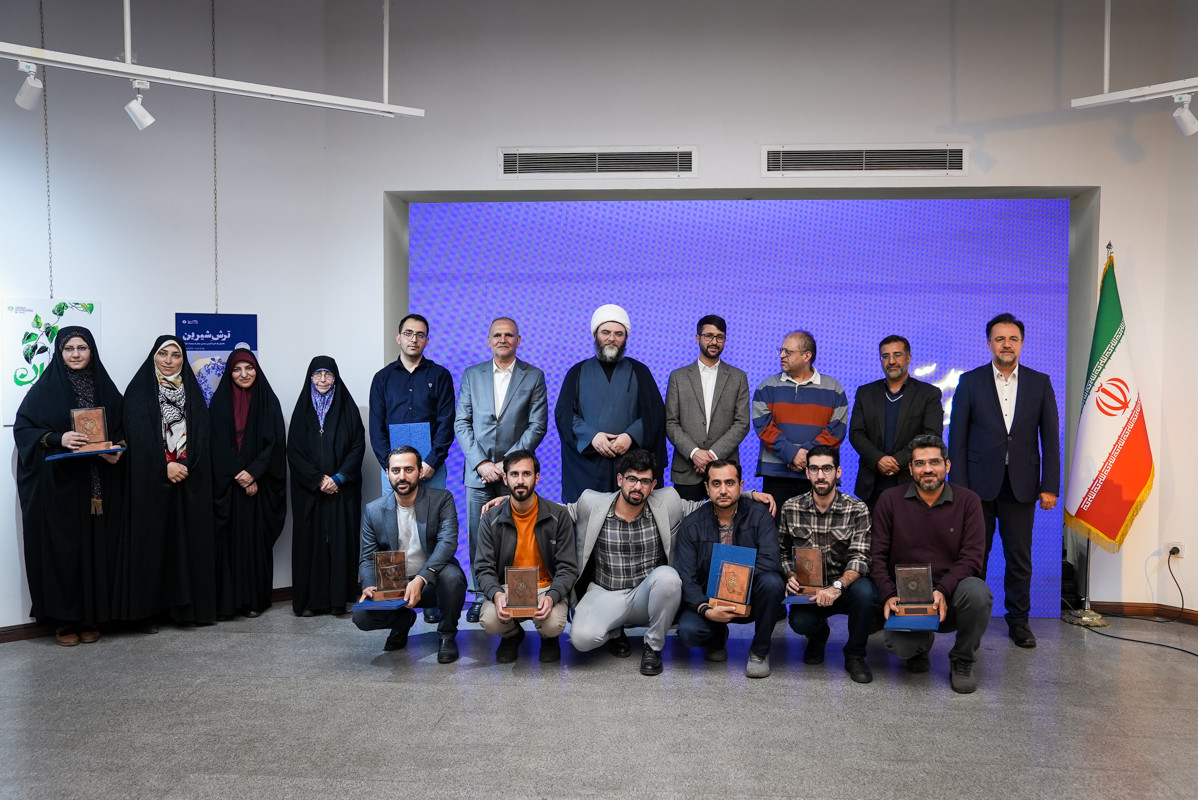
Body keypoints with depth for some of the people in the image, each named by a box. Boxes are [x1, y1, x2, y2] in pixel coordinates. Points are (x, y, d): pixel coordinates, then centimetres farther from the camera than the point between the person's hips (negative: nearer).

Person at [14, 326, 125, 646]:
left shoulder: (104, 387, 9)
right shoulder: (45, 388, 1)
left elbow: (122, 428, 12)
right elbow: (22, 428, -2)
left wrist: (117, 451, -8)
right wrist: (57, 439, -18)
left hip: (99, 486, 2)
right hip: (58, 485, -2)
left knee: (96, 547, 3)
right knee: (62, 548, -1)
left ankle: (92, 616, 13)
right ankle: (63, 619, 10)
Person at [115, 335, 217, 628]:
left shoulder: (192, 390, 13)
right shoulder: (139, 390, 4)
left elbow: (202, 432, 5)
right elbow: (138, 433, -6)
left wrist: (184, 464, -10)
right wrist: (165, 466, -16)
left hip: (190, 479, 3)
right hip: (151, 479, -3)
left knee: (190, 539, 1)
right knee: (152, 538, -2)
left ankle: (190, 605, 7)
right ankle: (151, 609, 4)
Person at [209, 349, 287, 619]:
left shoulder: (268, 401, 5)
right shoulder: (220, 401, 5)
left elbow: (275, 442, -2)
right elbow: (218, 444, -1)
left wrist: (253, 473, -12)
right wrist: (238, 474, -11)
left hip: (259, 484, 0)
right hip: (227, 484, 0)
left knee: (256, 538, 2)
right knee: (230, 538, -1)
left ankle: (255, 599, 7)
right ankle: (228, 599, 4)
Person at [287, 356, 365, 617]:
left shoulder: (347, 408, 5)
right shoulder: (303, 409, 8)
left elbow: (358, 446, 0)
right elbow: (294, 450, 2)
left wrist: (339, 478, -11)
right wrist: (318, 479, -9)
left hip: (342, 488, -1)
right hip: (308, 489, 1)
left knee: (340, 538, -2)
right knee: (310, 539, 0)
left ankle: (338, 599, 2)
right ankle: (310, 600, 5)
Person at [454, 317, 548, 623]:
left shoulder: (534, 376, 4)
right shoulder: (471, 375, 10)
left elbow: (537, 426, -2)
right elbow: (462, 424, 6)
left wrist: (508, 463, -10)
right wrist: (481, 463, -7)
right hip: (478, 470, 2)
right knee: (478, 539, 4)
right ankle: (482, 596, 16)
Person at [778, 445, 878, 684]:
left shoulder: (857, 510, -6)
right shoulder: (791, 508, 0)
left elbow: (859, 558, -14)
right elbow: (783, 550, 11)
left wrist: (837, 586, -30)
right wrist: (790, 576, -9)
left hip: (845, 586, -1)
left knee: (865, 591, -36)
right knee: (800, 622, -30)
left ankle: (854, 655, -6)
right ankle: (818, 635, 15)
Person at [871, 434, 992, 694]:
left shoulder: (967, 501, 2)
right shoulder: (890, 500, 3)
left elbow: (972, 557, -6)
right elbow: (877, 555, 1)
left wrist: (942, 591, -22)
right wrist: (888, 595, -15)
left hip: (950, 594, 0)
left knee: (977, 592, -34)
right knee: (900, 647, -27)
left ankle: (962, 660, -3)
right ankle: (921, 644, 17)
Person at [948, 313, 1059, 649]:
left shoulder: (1040, 383, 6)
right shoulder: (970, 382, 2)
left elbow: (1050, 438, 5)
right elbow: (957, 438, 0)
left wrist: (1050, 486, -1)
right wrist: (958, 486, -6)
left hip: (1021, 485, 1)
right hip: (980, 484, -1)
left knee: (1020, 558, 7)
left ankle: (1018, 620, 21)